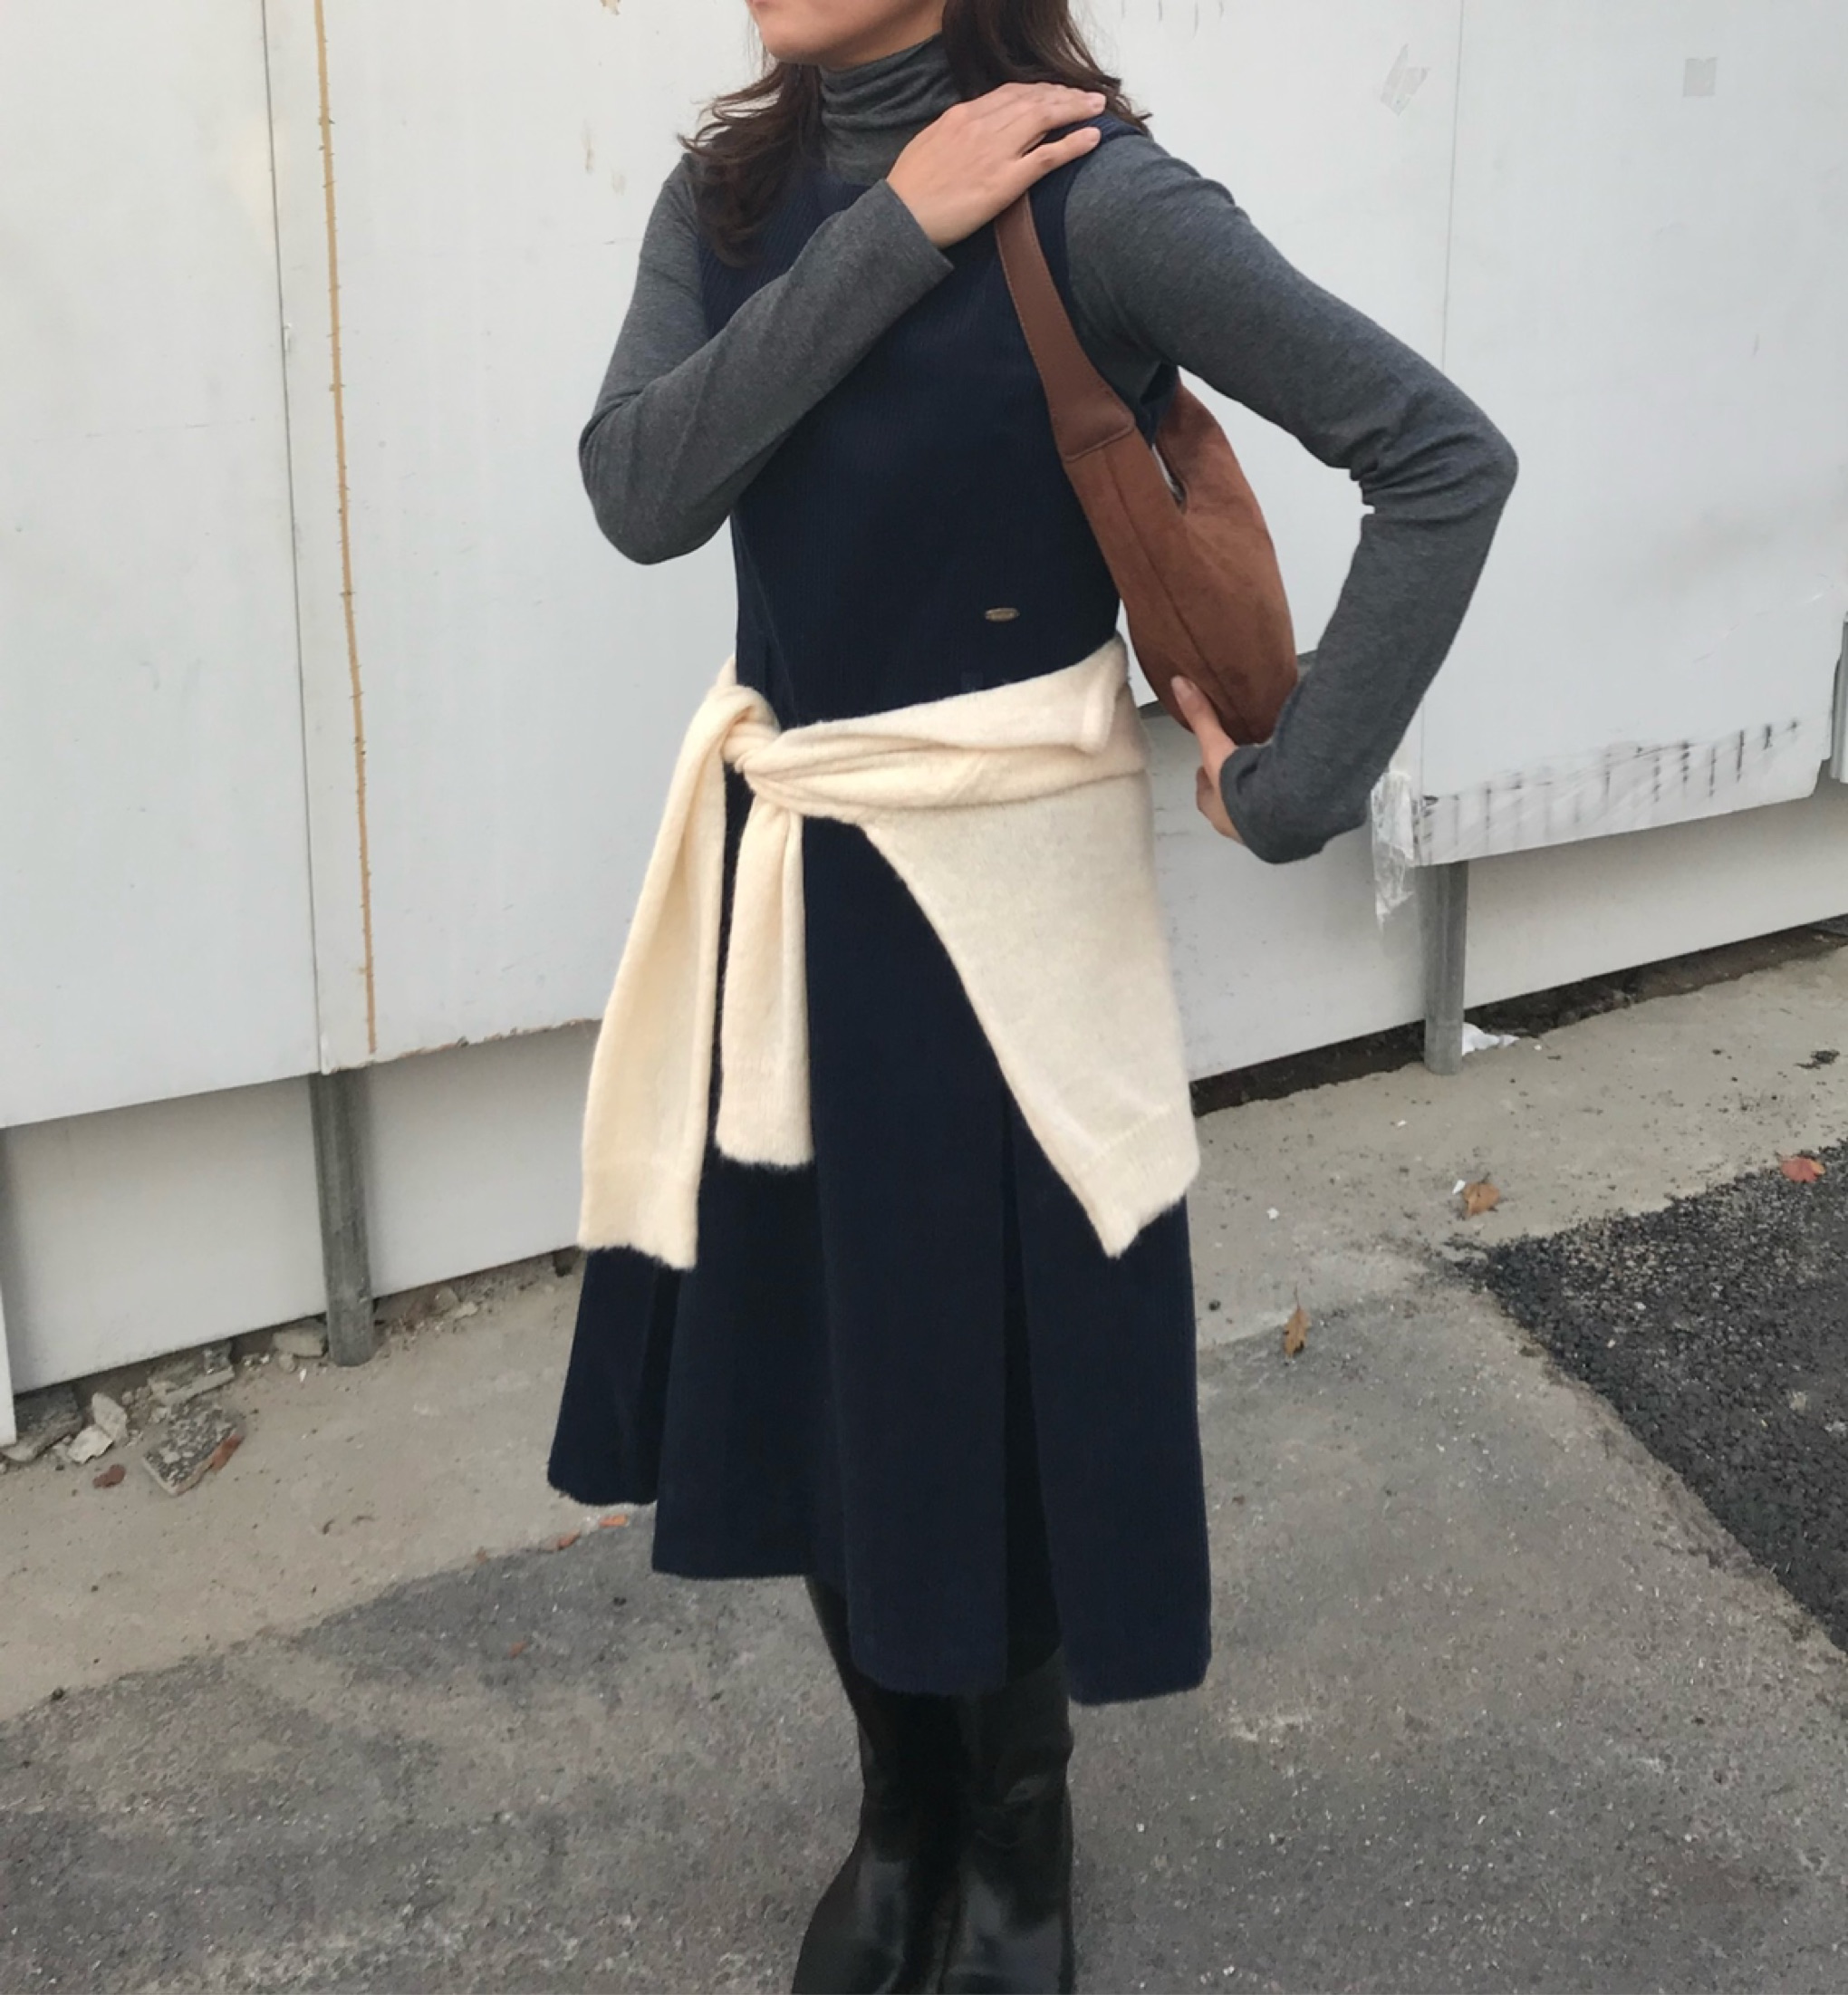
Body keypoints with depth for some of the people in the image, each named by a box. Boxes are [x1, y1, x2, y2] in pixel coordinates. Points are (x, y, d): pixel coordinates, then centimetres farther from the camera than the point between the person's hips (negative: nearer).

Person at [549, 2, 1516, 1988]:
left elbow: (1445, 454, -17)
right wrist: (887, 236, -19)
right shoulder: (728, 194, 2)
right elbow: (638, 489, -13)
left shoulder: (1095, 198, -15)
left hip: (1000, 882, -5)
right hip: (779, 863, 6)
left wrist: (1295, 784, -17)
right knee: (804, 1365, 15)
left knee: (994, 1376, 8)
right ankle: (897, 1815, 40)